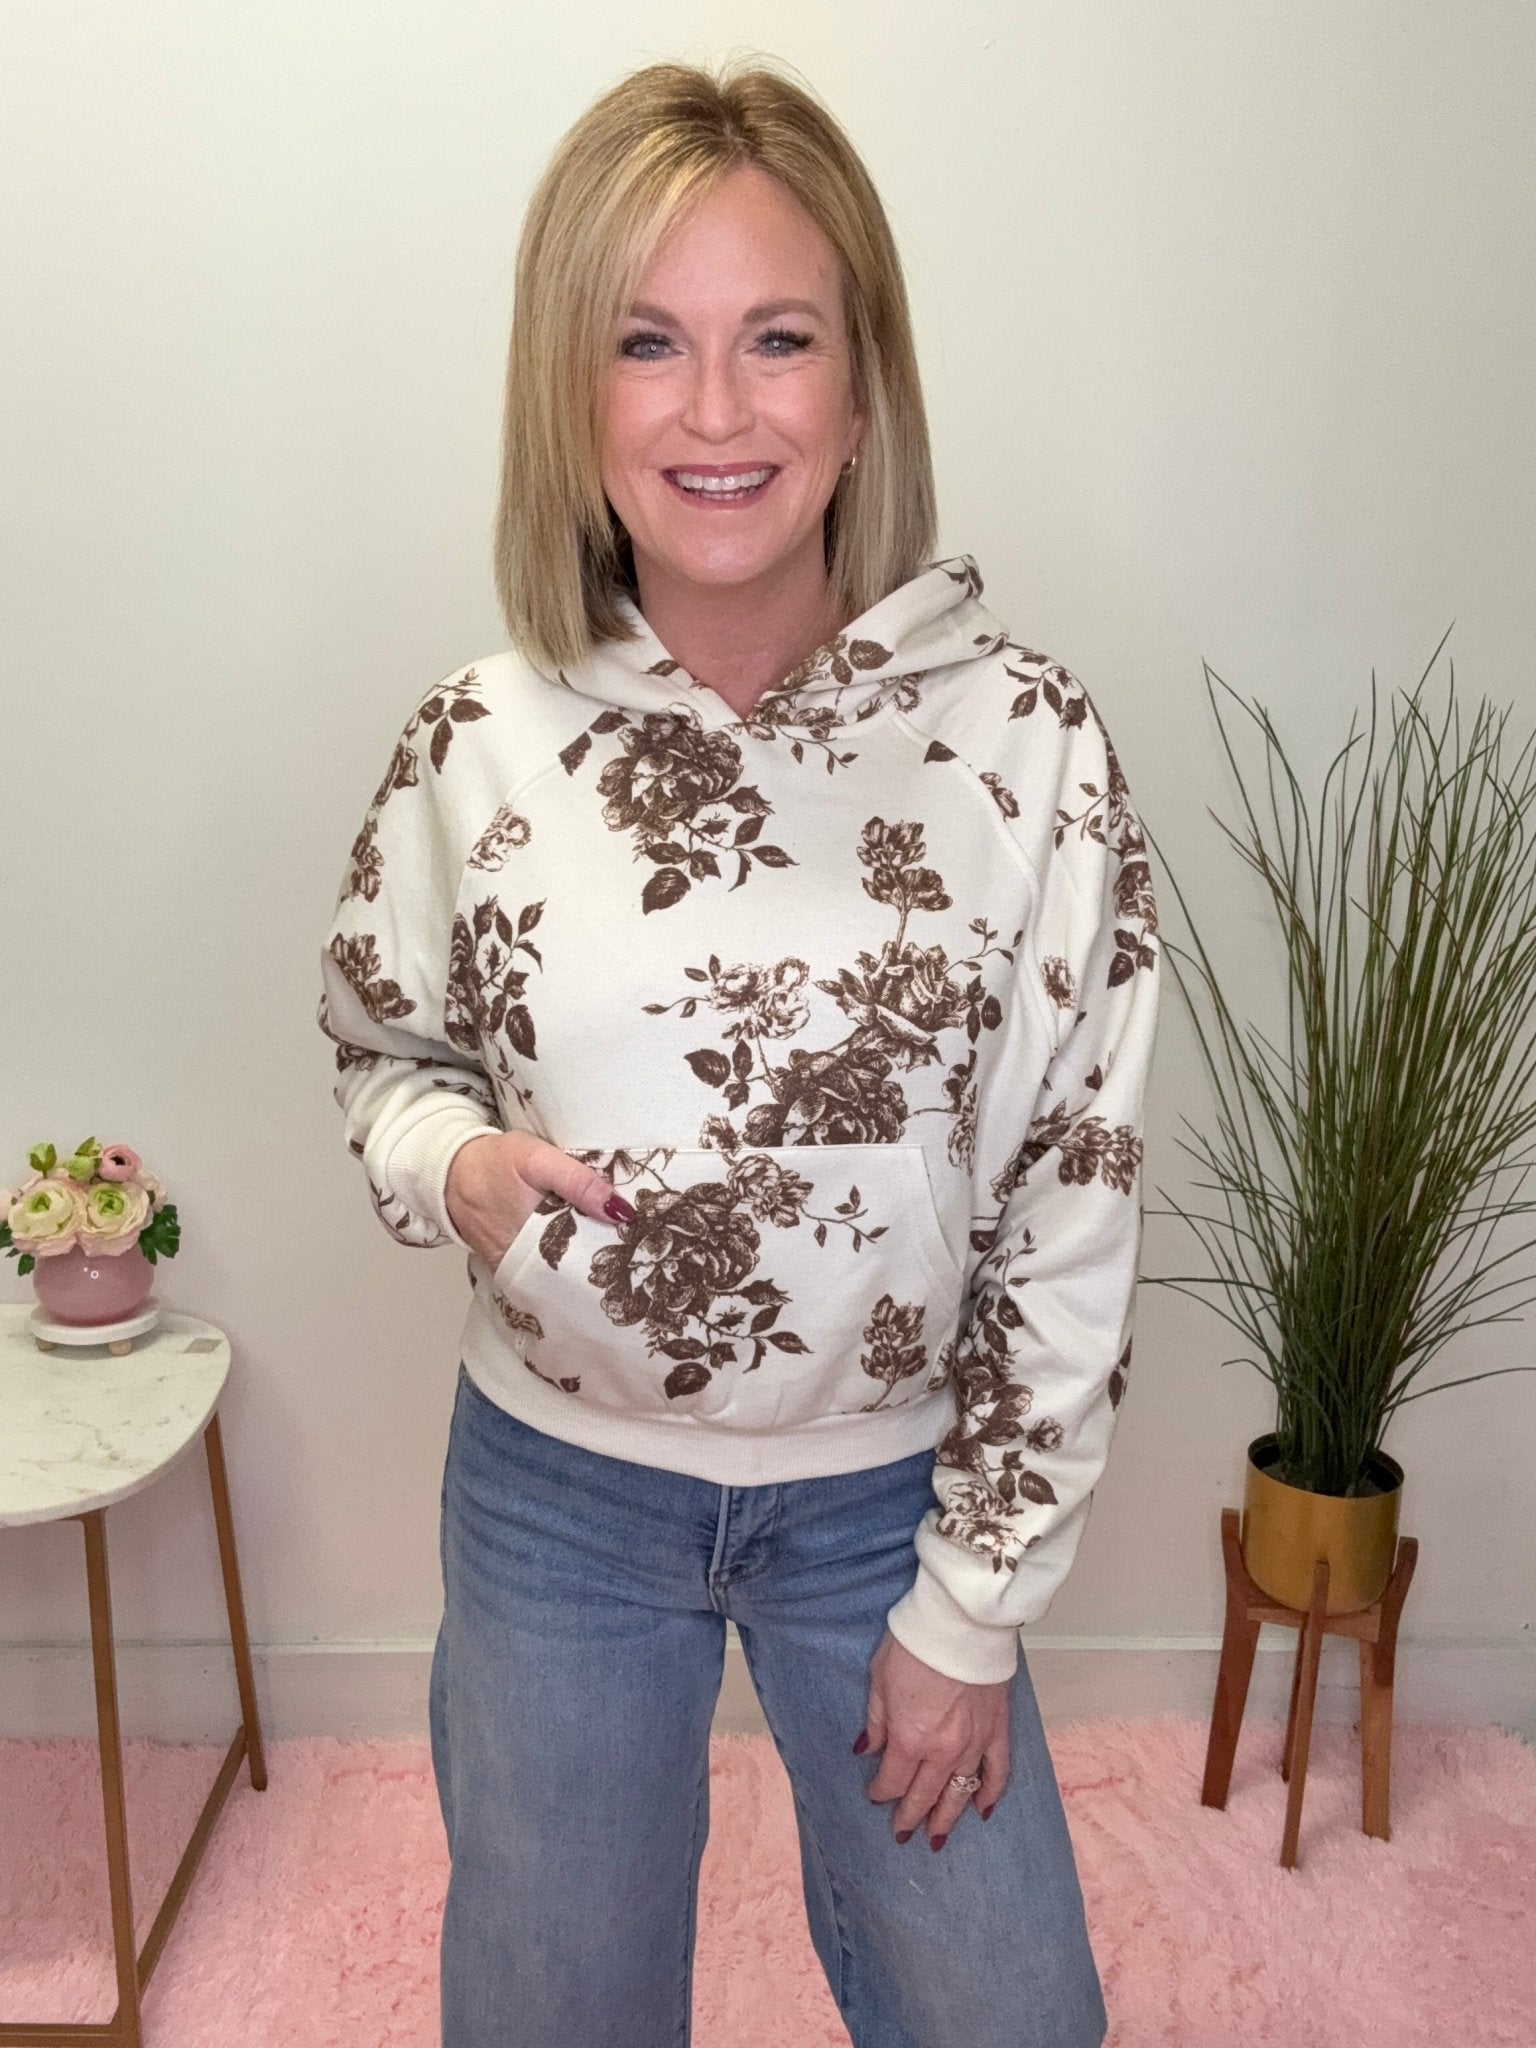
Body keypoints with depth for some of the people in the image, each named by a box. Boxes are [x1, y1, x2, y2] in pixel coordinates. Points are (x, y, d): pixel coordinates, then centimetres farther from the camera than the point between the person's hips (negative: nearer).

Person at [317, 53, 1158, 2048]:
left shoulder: (1024, 737, -15)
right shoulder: (483, 740, -11)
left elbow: (1072, 1209, -10)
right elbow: (384, 1053, 5)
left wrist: (972, 1604, -6)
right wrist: (461, 1163, -18)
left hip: (885, 1494, 0)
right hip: (557, 1487, 1)